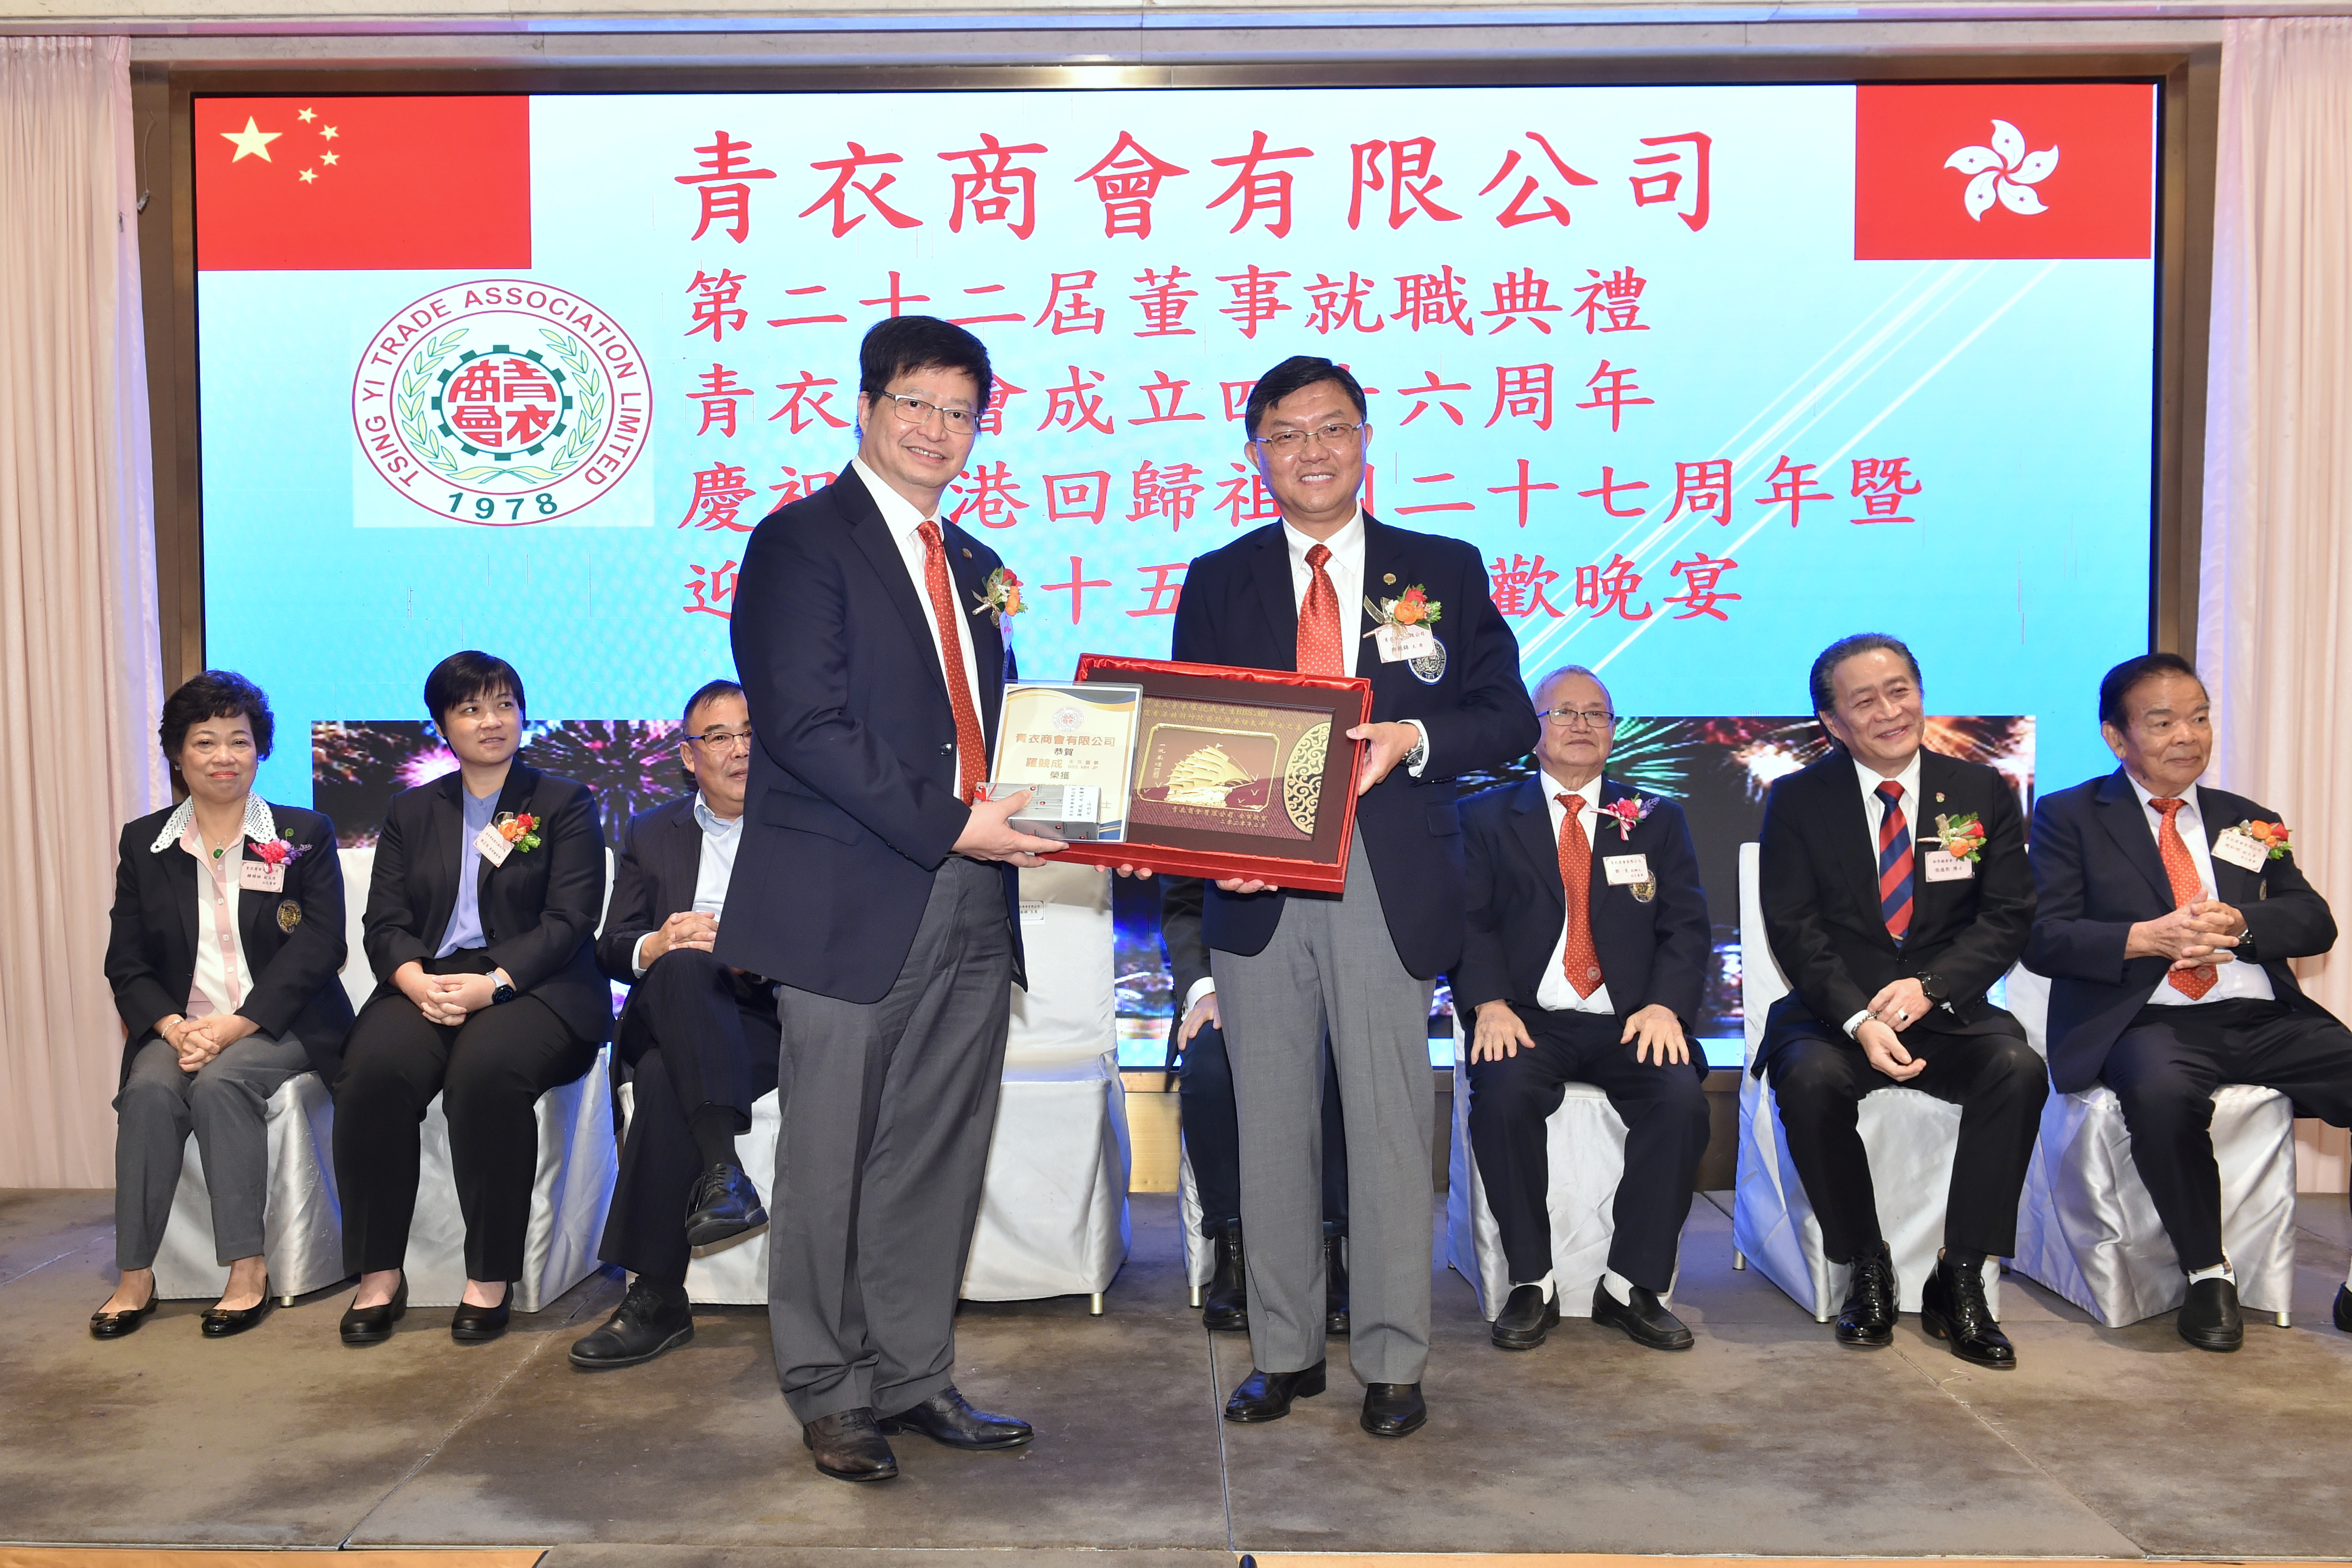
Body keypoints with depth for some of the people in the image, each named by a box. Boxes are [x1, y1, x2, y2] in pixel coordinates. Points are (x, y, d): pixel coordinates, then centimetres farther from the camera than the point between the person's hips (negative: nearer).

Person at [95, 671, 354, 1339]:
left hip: (279, 1025, -2)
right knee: (150, 1089, -27)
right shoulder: (143, 844, 12)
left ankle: (248, 1270, -25)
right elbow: (127, 962, 8)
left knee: (221, 1080, -30)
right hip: (179, 1027, 3)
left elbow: (318, 947, -6)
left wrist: (234, 1025, -17)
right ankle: (134, 1276, -21)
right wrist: (175, 1028, -13)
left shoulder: (304, 835, 4)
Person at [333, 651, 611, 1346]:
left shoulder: (565, 804, 10)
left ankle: (490, 1280, -23)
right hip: (426, 982, 3)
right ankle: (379, 1276, -18)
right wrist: (417, 981, -13)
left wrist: (491, 984, -17)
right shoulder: (410, 812, 21)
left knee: (486, 1069, -35)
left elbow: (568, 921, -2)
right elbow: (384, 923, 10)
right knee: (374, 1068, -29)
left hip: (532, 988, -3)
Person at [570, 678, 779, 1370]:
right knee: (682, 966, -34)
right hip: (668, 1020, 3)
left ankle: (657, 1299, -31)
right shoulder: (651, 833, 23)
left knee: (666, 1080, -32)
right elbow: (612, 949, 12)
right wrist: (653, 946, -13)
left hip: (769, 1016, -2)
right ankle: (722, 1169, -42)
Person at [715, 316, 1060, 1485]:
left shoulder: (977, 567, 19)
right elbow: (808, 723, -15)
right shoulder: (801, 542, -4)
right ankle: (828, 1392, 21)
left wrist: (1024, 807, 2)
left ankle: (913, 1377, 26)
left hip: (970, 907, 7)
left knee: (940, 1160, 12)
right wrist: (948, 825, -18)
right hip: (854, 907, -7)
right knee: (830, 1166, 5)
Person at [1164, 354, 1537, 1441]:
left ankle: (1393, 1361, 16)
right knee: (1271, 1124, 8)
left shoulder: (1444, 570, 8)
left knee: (1391, 1121, 2)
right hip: (1258, 882, 2)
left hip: (1388, 883, -1)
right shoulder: (1217, 582, 12)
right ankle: (1284, 1351, 22)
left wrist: (1411, 740, -14)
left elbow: (1508, 717, 5)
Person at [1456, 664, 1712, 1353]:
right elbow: (1470, 922, 1)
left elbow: (1685, 927, 7)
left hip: (1628, 1021, 2)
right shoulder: (1486, 817, 12)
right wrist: (1489, 1004, -17)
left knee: (1681, 1098, -28)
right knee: (1503, 1093, -32)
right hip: (1530, 1019, -1)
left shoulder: (1657, 820, 17)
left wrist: (1665, 1005, -12)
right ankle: (1531, 1284, -15)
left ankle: (1632, 1285, -12)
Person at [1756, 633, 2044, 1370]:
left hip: (1946, 1011, 1)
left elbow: (2007, 918, 1)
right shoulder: (1797, 801, 2)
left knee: (2019, 1069, -29)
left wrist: (1928, 986, -17)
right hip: (1833, 1013, -1)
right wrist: (1859, 1020, -21)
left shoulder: (1983, 792, 7)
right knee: (1811, 1079, -33)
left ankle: (1960, 1280, -15)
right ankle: (1867, 1270, -11)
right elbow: (1796, 930, -5)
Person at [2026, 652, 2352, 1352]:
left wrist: (2237, 922, -11)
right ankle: (2207, 1274, -15)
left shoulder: (2250, 822, 23)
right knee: (2163, 1092, -37)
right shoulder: (2069, 816, 10)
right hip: (2149, 1022, -4)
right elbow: (2044, 939, -1)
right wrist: (2147, 938, -16)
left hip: (2265, 1018, 4)